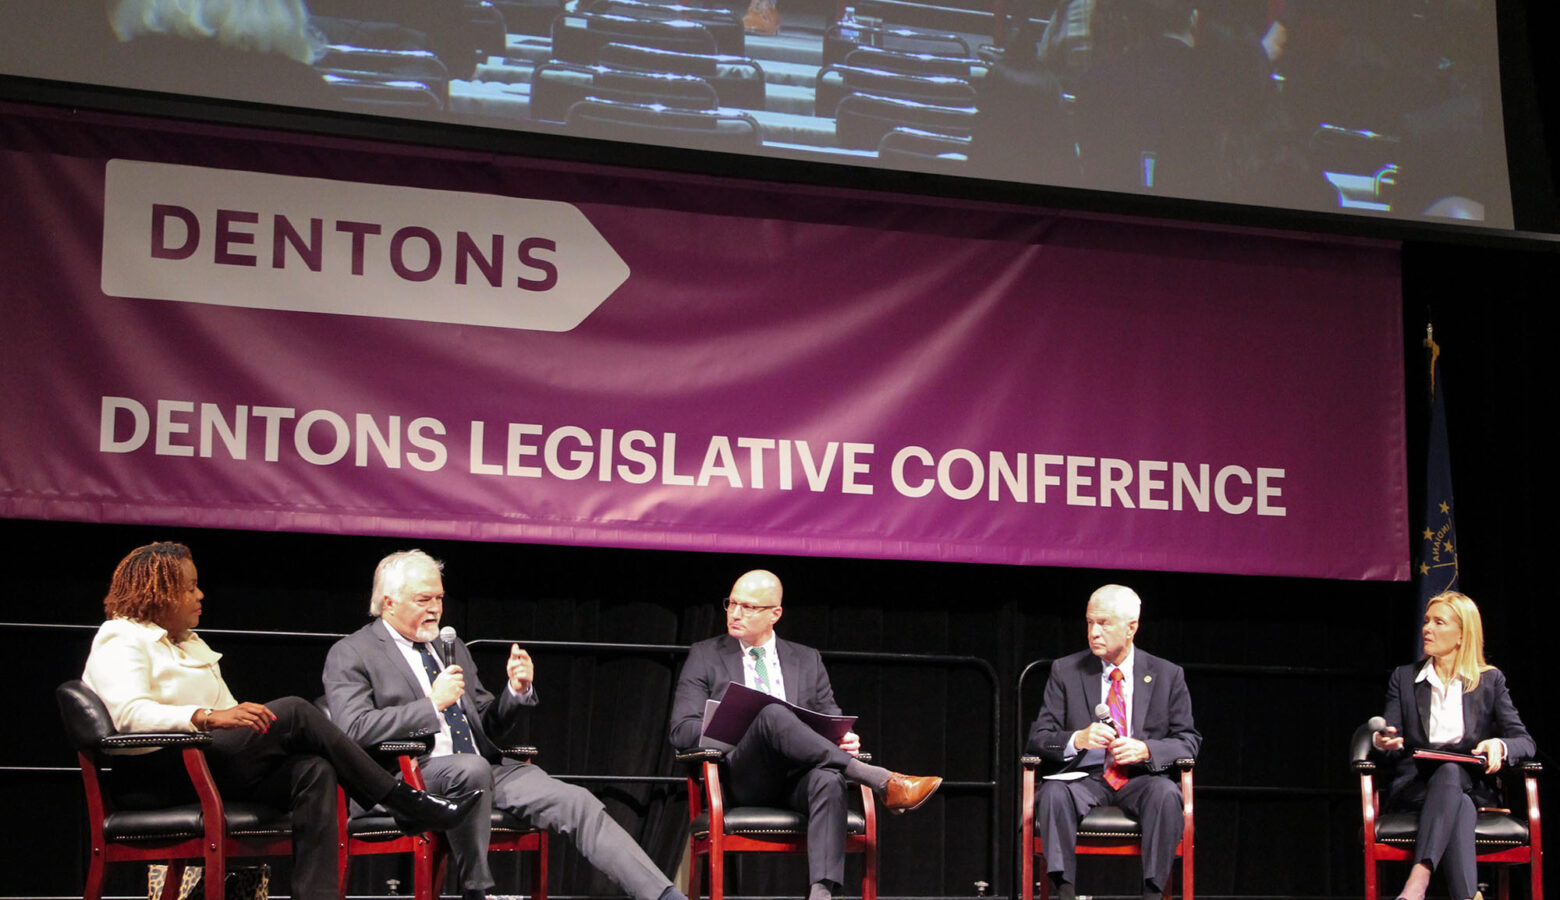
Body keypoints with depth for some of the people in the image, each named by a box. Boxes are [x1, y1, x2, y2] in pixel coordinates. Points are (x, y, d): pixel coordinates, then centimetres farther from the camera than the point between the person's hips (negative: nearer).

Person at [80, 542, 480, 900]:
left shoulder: (190, 643, 27)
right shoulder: (121, 640, 0)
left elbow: (232, 717, 19)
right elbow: (130, 714, -20)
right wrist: (208, 717, -31)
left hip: (212, 767, 8)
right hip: (158, 776, -8)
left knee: (314, 770, -21)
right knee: (294, 712, -22)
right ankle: (405, 802, -16)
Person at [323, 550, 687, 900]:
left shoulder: (451, 648, 22)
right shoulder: (350, 655, 2)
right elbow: (354, 729, -14)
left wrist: (517, 689, 3)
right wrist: (433, 703, -17)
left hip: (483, 770, 6)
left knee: (576, 802, -14)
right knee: (472, 767, -39)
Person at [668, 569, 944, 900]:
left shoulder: (807, 660, 22)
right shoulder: (705, 656, 15)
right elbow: (681, 731, 5)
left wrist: (846, 739, -7)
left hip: (799, 777, 2)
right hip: (745, 780, -2)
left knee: (829, 779, -37)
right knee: (771, 712, -34)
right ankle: (881, 782, -39)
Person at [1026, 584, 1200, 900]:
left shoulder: (1167, 675, 8)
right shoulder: (1066, 671, 8)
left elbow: (1189, 741, 7)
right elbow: (1038, 737, 5)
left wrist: (1147, 750, -15)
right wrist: (1078, 739, -18)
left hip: (1141, 780, 0)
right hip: (1087, 778, 0)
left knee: (1166, 794, -34)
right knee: (1053, 792, -33)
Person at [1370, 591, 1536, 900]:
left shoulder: (1490, 680, 13)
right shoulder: (1404, 678, 16)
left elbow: (1524, 741, 4)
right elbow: (1391, 743, 7)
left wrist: (1499, 745, -21)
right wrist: (1383, 743, -20)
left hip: (1471, 786, 0)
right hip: (1413, 787, 0)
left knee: (1450, 771, -38)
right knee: (1460, 805, -36)